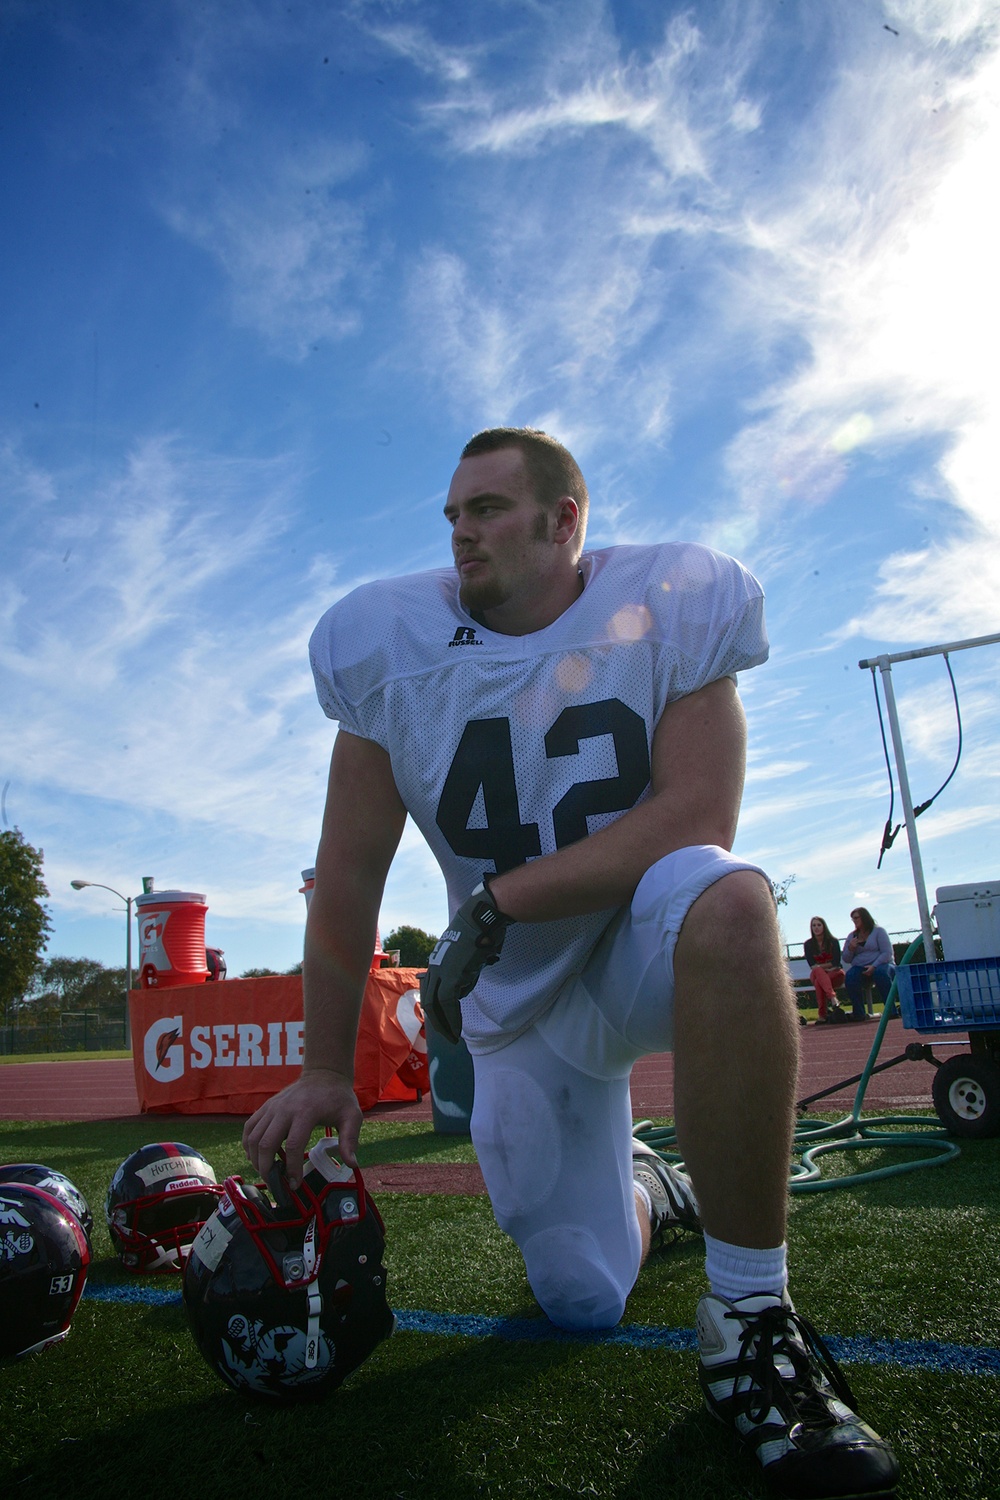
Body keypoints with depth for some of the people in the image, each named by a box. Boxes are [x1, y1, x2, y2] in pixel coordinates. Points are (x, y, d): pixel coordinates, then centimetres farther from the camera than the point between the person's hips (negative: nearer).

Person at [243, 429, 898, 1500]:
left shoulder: (671, 608, -12)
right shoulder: (390, 647, -7)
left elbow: (697, 817, -21)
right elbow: (347, 874, -6)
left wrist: (498, 899, -25)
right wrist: (325, 1071, -5)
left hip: (644, 951, -2)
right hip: (521, 1003, 3)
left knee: (726, 899, -38)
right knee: (582, 1301, 4)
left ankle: (748, 1318, -24)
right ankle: (641, 1186, 42)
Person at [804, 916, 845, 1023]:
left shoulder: (833, 941, 0)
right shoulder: (808, 944, 3)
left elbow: (836, 962, -6)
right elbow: (812, 965, -4)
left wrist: (820, 966, -11)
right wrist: (828, 966, -14)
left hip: (834, 974, -1)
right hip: (817, 975, 1)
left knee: (818, 982, -35)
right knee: (817, 971, -37)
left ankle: (822, 1015, -44)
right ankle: (833, 997, -57)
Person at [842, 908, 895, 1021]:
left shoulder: (879, 931, 4)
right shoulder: (851, 936, 17)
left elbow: (887, 953, -8)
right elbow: (846, 959, 15)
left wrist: (874, 966, -22)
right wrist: (850, 948, -5)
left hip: (880, 965, -3)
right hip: (859, 968, 3)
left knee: (880, 973, -39)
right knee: (849, 977, -31)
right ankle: (858, 1013, -27)